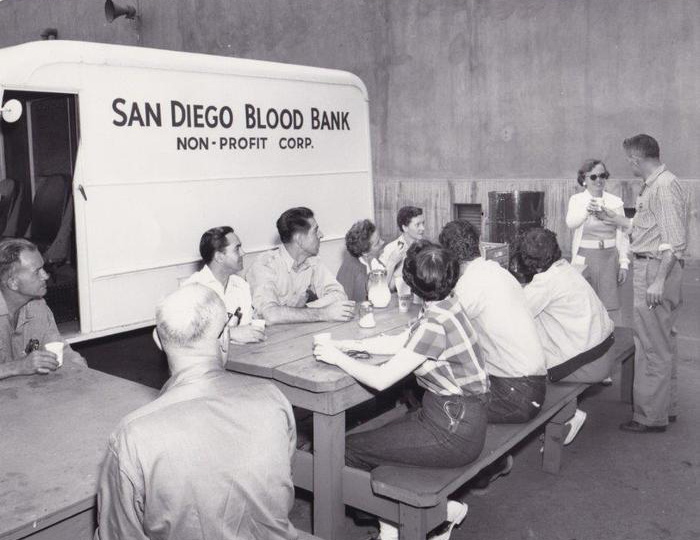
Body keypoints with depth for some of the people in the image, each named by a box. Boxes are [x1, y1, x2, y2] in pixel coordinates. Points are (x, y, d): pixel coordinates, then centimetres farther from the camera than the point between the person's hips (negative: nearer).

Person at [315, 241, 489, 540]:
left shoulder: (435, 324, -26)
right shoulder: (446, 307, 2)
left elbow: (381, 379, -22)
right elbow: (399, 342, 12)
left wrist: (337, 358, -9)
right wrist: (352, 345, 7)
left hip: (454, 433, -9)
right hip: (456, 417, 9)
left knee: (350, 449, -2)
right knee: (373, 439, 14)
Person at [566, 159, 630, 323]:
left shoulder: (616, 202, 7)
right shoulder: (576, 200, 3)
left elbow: (622, 235, 8)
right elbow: (570, 223, -16)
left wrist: (624, 263, 1)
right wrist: (587, 211, -36)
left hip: (609, 258, 1)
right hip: (584, 258, -1)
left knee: (611, 307, -1)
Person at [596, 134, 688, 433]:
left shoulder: (665, 187, -16)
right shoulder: (652, 185, 14)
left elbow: (675, 240, -22)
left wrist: (659, 280, -25)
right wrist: (615, 220, 30)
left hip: (656, 269, -11)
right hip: (648, 267, 11)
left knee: (653, 346, -3)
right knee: (663, 342, 18)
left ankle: (651, 417, 7)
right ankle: (666, 407, 30)